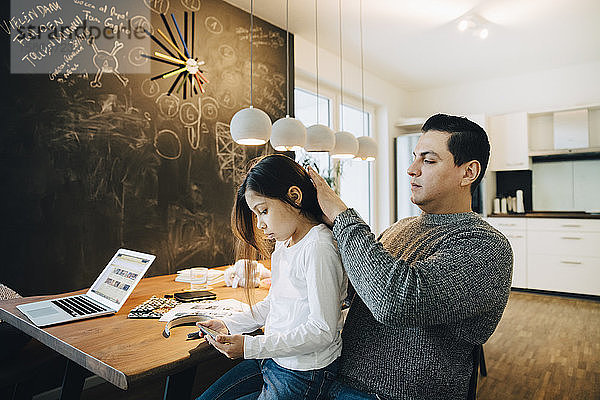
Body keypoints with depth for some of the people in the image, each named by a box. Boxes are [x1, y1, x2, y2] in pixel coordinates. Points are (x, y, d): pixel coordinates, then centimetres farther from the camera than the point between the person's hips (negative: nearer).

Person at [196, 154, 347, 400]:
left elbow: (323, 330, -25)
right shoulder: (283, 242, 5)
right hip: (271, 359, 8)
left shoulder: (319, 249, -25)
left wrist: (250, 347, -23)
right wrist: (229, 325, 5)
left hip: (303, 377, -8)